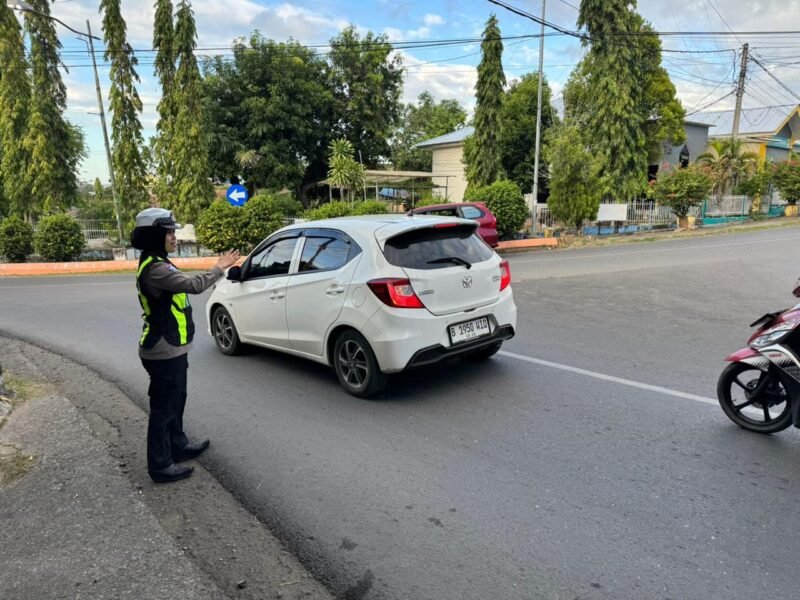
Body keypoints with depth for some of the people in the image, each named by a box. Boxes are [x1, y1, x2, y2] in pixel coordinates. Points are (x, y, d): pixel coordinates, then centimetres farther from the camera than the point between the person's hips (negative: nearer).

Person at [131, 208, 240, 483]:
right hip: (164, 351, -11)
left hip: (170, 348, 11)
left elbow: (186, 285, 13)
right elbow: (194, 284, -29)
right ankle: (160, 465, 14)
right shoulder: (154, 267, -23)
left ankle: (178, 445, 39)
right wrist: (220, 267, -17)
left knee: (175, 401, 23)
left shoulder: (156, 264, 12)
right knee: (163, 407, 1)